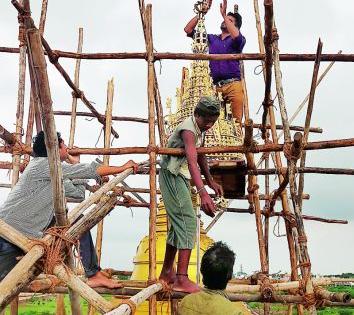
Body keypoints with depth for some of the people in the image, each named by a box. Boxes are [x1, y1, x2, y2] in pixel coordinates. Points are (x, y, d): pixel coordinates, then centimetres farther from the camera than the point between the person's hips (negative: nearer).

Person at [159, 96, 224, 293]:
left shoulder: (199, 129, 7)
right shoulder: (189, 129, -24)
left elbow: (200, 156, 21)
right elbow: (192, 162, -39)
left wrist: (211, 181, 24)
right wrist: (203, 193, -50)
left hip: (181, 177, 10)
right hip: (172, 176, -10)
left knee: (178, 223, 15)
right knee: (188, 221, -17)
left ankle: (167, 273, 25)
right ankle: (182, 279, -20)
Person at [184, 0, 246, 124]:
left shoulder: (239, 40, 13)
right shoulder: (211, 38, 23)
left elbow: (236, 35, -13)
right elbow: (188, 29, 18)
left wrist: (224, 14, -3)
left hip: (233, 85, -3)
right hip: (215, 86, 3)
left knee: (236, 121, -11)